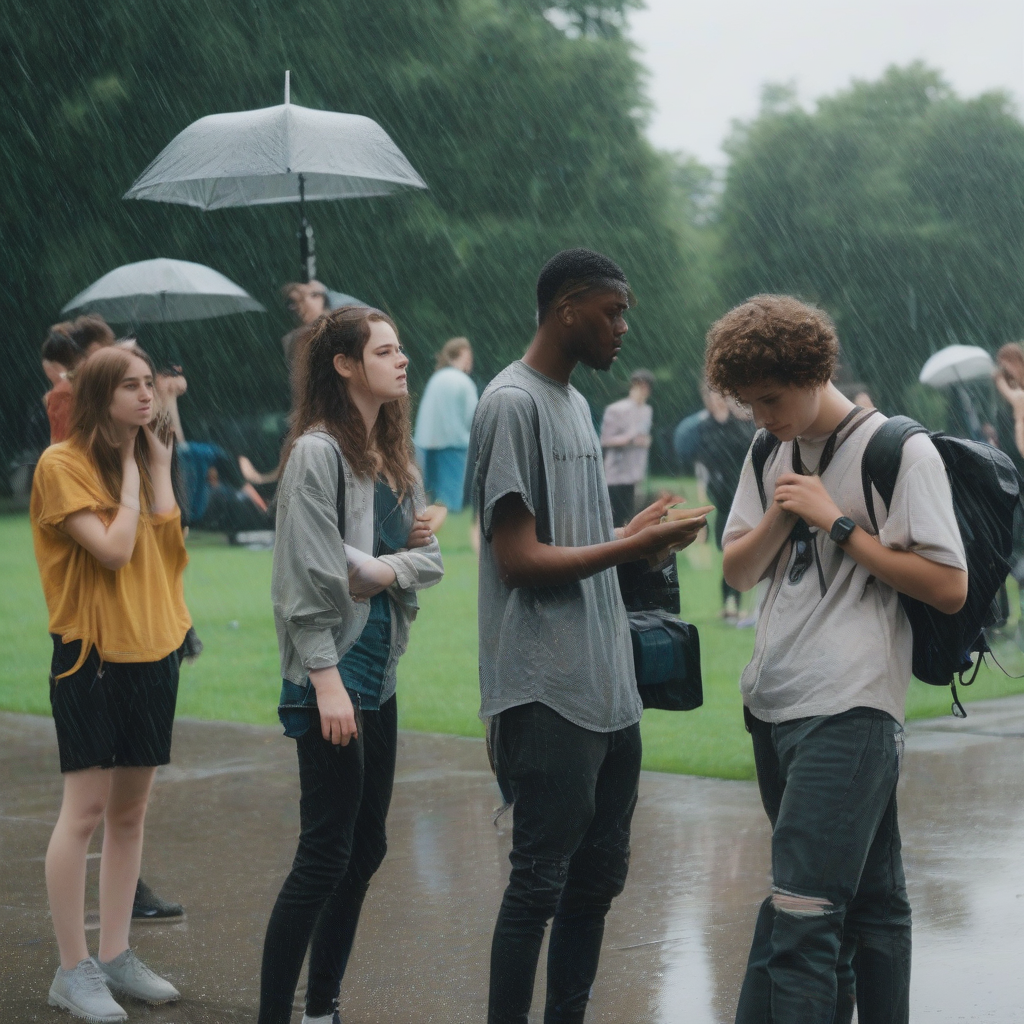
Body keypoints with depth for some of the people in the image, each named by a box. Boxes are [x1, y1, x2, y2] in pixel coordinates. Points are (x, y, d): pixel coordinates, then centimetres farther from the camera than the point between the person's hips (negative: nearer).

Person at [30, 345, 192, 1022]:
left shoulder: (142, 460, 14)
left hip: (151, 652, 7)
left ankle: (116, 956, 17)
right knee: (86, 809, -6)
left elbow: (168, 543, 1)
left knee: (131, 809, 9)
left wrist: (158, 467, 0)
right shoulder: (63, 465, -9)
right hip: (93, 655, -7)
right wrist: (130, 477, -8)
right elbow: (114, 549, -18)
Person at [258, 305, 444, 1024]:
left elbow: (430, 556, 12)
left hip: (380, 673, 9)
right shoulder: (318, 452, -13)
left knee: (366, 848, 12)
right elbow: (308, 575, -17)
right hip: (333, 676, -9)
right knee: (326, 855, -8)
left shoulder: (395, 455, 13)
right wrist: (326, 680, -20)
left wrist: (386, 569, -10)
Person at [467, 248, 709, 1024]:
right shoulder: (512, 405, -11)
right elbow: (520, 558, -16)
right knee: (540, 880, -5)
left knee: (600, 874, 13)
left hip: (608, 688, 9)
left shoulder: (575, 403, 17)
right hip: (548, 696, -9)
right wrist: (633, 546, -14)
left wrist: (640, 538, 6)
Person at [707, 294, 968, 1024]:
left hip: (849, 714, -7)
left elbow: (949, 588, -11)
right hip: (774, 706, 7)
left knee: (801, 913, -14)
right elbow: (738, 573, 14)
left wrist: (836, 523, -13)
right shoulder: (771, 456, 14)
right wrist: (779, 518, -6)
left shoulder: (900, 451, -7)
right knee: (870, 901, 13)